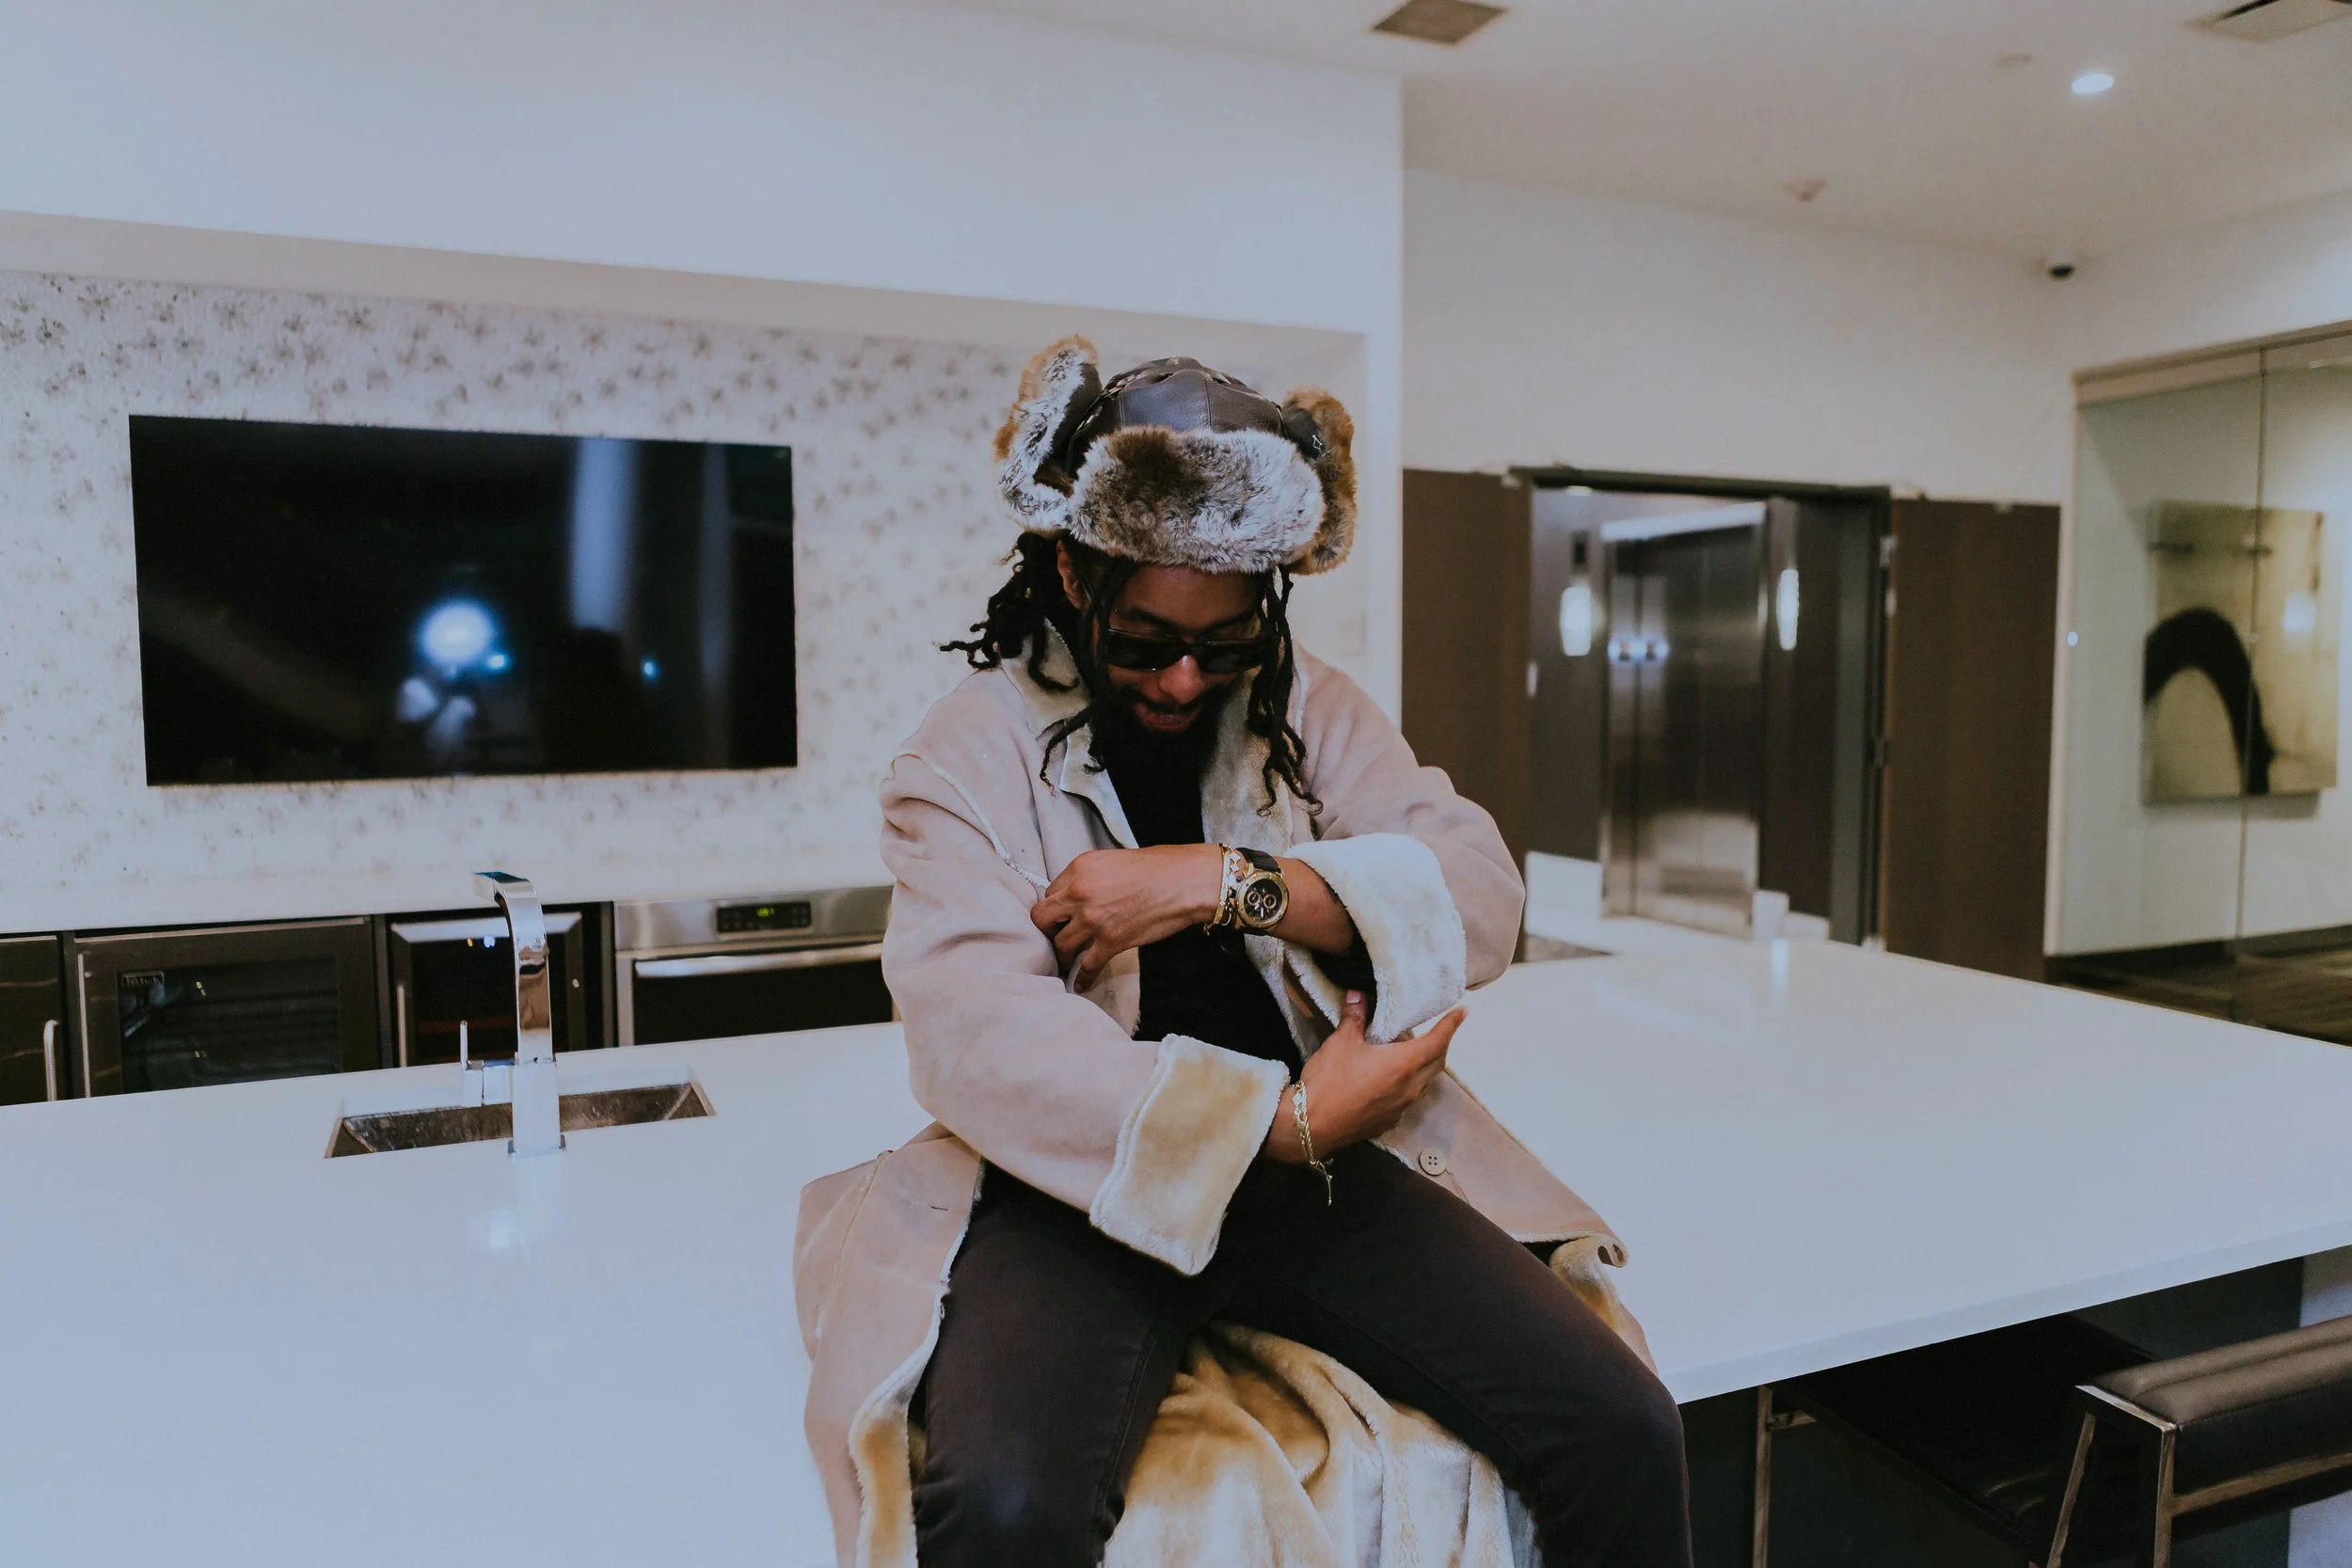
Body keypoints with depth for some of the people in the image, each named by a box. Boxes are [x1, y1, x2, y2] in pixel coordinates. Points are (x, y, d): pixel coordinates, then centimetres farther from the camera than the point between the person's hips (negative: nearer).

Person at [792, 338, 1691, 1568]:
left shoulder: (1308, 708, 12)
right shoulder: (965, 758, -1)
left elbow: (1479, 898, -1)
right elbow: (977, 1039, -16)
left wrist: (1227, 882, -15)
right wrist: (1288, 1116, -21)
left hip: (1318, 1161, 4)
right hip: (1082, 1184, -3)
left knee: (1623, 1436, -12)